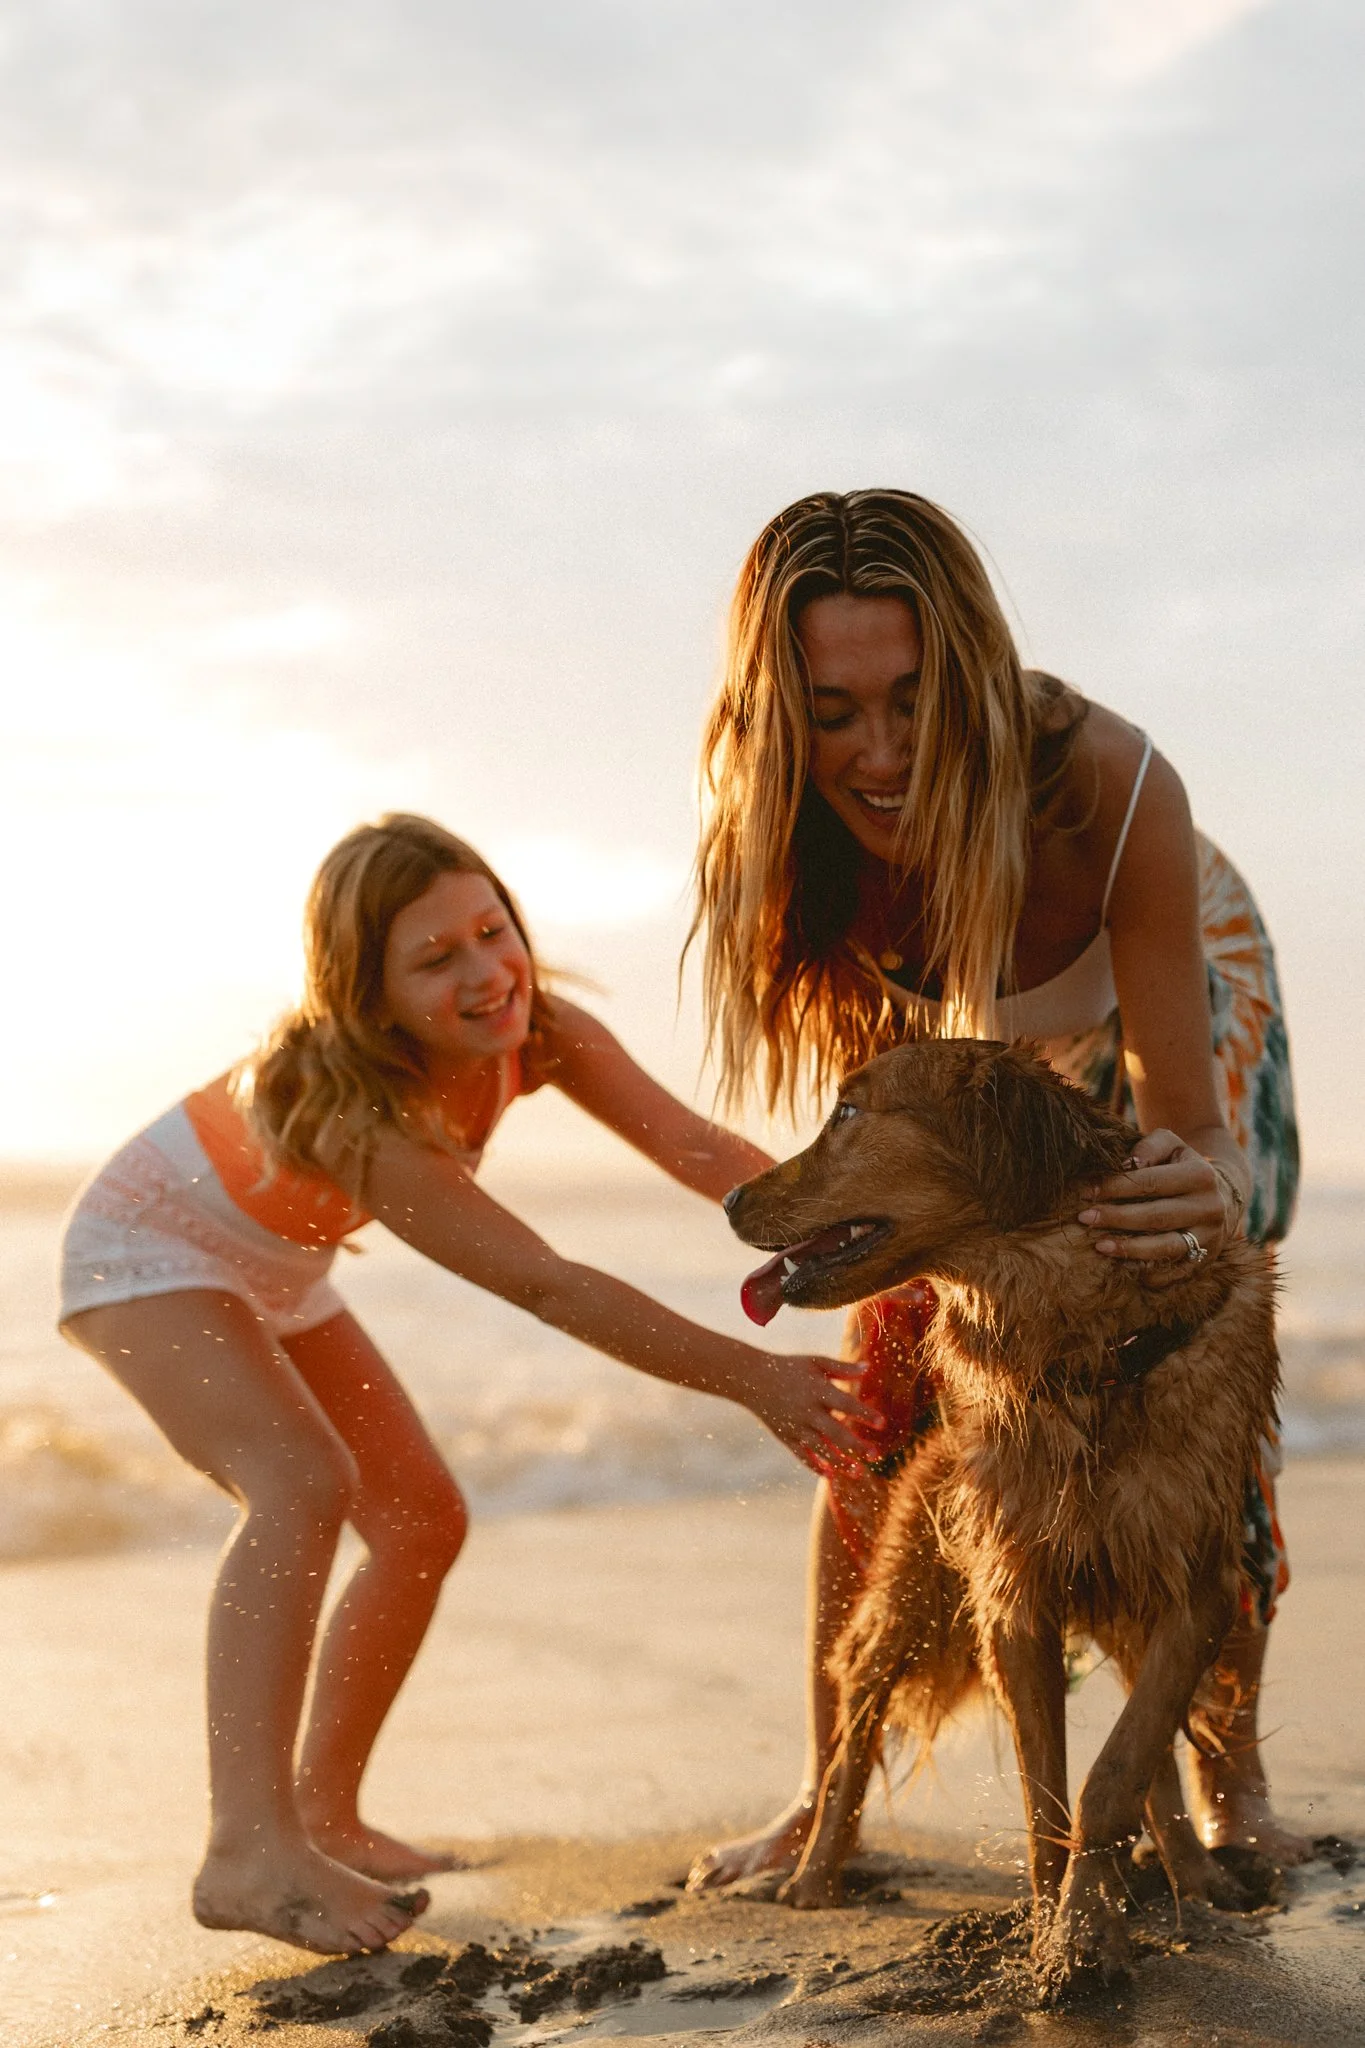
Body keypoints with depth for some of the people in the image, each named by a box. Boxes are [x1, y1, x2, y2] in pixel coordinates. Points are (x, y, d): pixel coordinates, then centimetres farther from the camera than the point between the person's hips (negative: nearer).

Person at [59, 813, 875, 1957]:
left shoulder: (536, 1033, -22)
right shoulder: (351, 1107, -41)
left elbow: (691, 1145, -29)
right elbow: (548, 1287, -44)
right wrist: (752, 1380, -45)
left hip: (273, 1275, 8)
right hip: (147, 1251, -8)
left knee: (423, 1521, 3)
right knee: (303, 1482, -30)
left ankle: (323, 1814, 17)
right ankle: (248, 1851, -32)